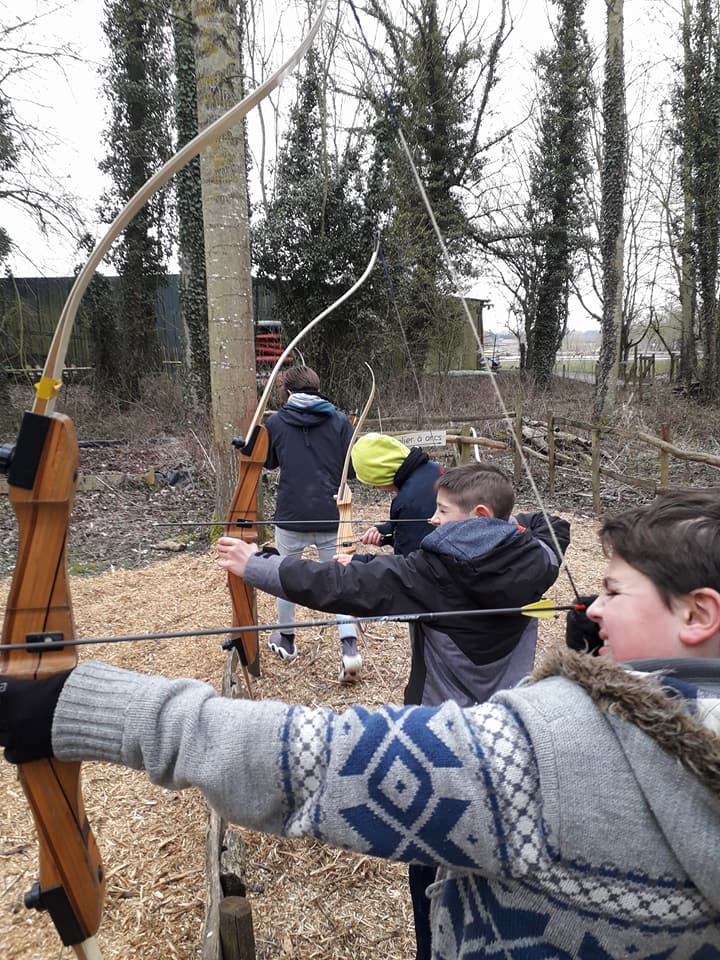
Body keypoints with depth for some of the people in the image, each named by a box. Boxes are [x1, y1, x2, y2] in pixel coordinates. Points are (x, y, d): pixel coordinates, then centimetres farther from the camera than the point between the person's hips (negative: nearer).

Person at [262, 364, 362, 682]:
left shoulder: (275, 423, -1)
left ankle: (286, 638, 36)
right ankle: (349, 646, -3)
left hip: (291, 516, 0)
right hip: (331, 516, 0)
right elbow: (353, 467, -5)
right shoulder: (339, 421, -3)